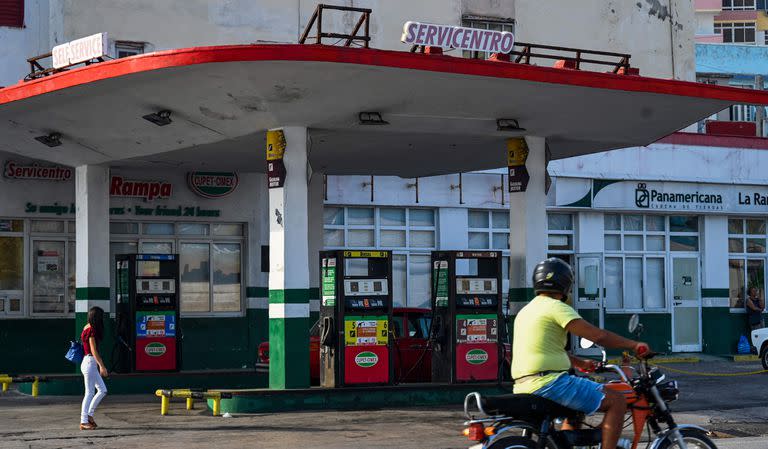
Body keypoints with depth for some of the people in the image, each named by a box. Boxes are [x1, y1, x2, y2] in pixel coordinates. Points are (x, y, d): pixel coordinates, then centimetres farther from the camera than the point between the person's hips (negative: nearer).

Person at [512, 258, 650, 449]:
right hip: (549, 382, -10)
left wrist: (580, 363, 34)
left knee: (577, 409, 34)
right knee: (616, 401, -7)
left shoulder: (526, 311, 20)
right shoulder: (557, 307, -8)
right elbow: (598, 335, -13)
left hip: (524, 386, 10)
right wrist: (634, 345, -4)